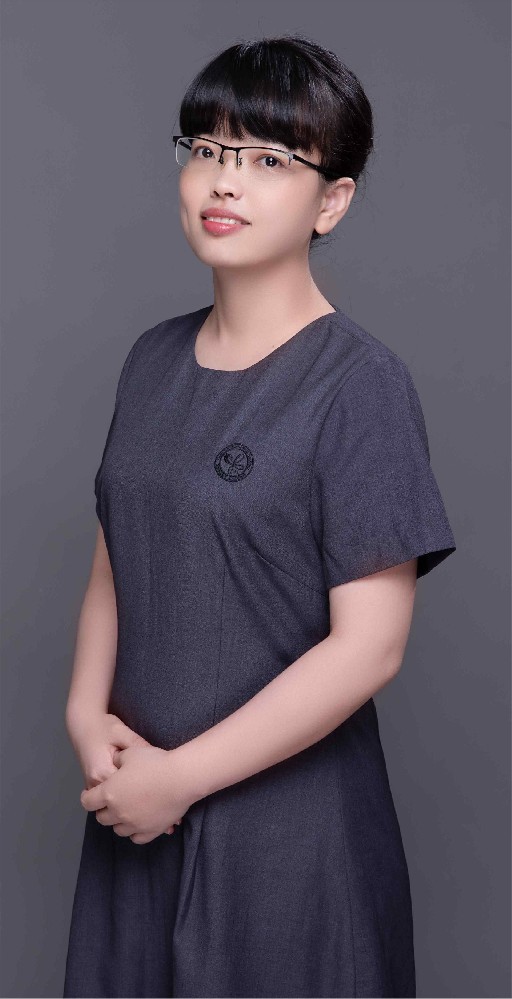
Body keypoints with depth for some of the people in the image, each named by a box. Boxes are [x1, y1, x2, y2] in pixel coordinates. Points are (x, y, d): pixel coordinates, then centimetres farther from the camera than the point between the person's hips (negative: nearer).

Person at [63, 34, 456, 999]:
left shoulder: (361, 384, -15)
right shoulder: (154, 359, 4)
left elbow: (367, 647, -18)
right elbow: (114, 562, 9)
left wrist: (181, 775, -15)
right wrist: (87, 714, -7)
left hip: (289, 820, -5)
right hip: (138, 808, 6)